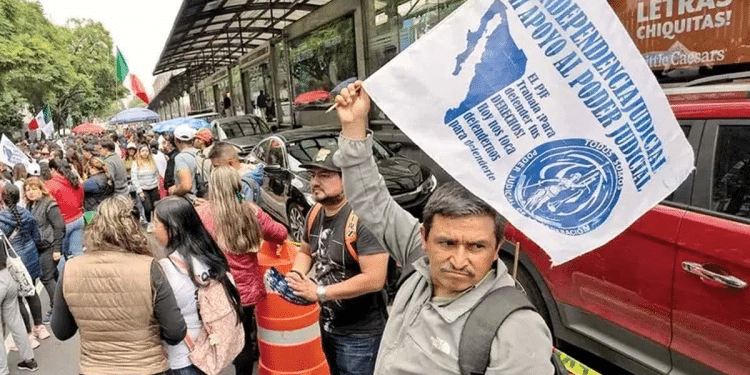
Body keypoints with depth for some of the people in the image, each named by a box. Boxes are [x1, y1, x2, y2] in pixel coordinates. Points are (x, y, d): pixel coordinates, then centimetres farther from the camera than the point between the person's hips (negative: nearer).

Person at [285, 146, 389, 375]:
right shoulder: (315, 214, -1)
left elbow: (374, 279, -31)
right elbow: (305, 251, 15)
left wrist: (319, 292, -25)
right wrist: (296, 276, -7)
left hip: (359, 334, -8)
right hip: (328, 326, 8)